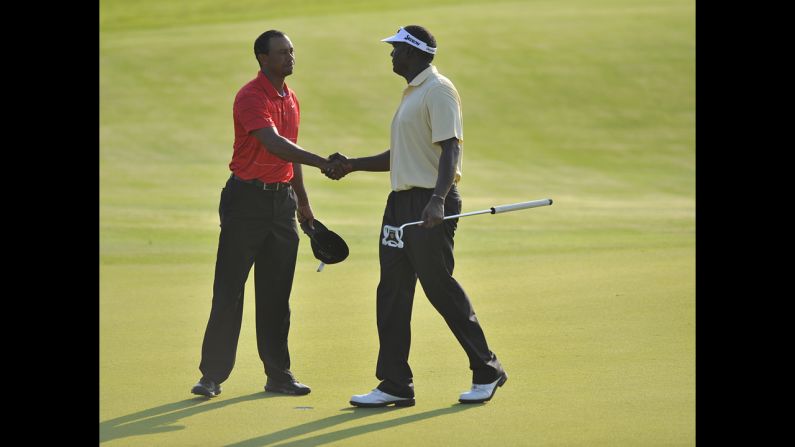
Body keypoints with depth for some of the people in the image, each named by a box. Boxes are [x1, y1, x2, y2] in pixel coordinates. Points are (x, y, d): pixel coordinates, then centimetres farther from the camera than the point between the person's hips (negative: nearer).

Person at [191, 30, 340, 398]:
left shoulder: (291, 100, 13)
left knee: (276, 294, 9)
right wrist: (321, 162, -36)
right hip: (247, 198, -7)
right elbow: (274, 144, -28)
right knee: (229, 291, -4)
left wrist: (303, 202, 23)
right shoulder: (251, 98, -14)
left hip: (281, 199, 7)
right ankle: (212, 375, 1)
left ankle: (278, 374, 13)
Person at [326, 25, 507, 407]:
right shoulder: (412, 93, 21)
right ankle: (395, 385, 9)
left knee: (440, 287, -7)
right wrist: (352, 165, 20)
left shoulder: (438, 91, -11)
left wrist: (438, 200, -33)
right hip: (401, 203, 10)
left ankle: (486, 371, 5)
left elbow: (450, 149, -21)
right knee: (392, 292, 7)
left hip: (430, 206, -10)